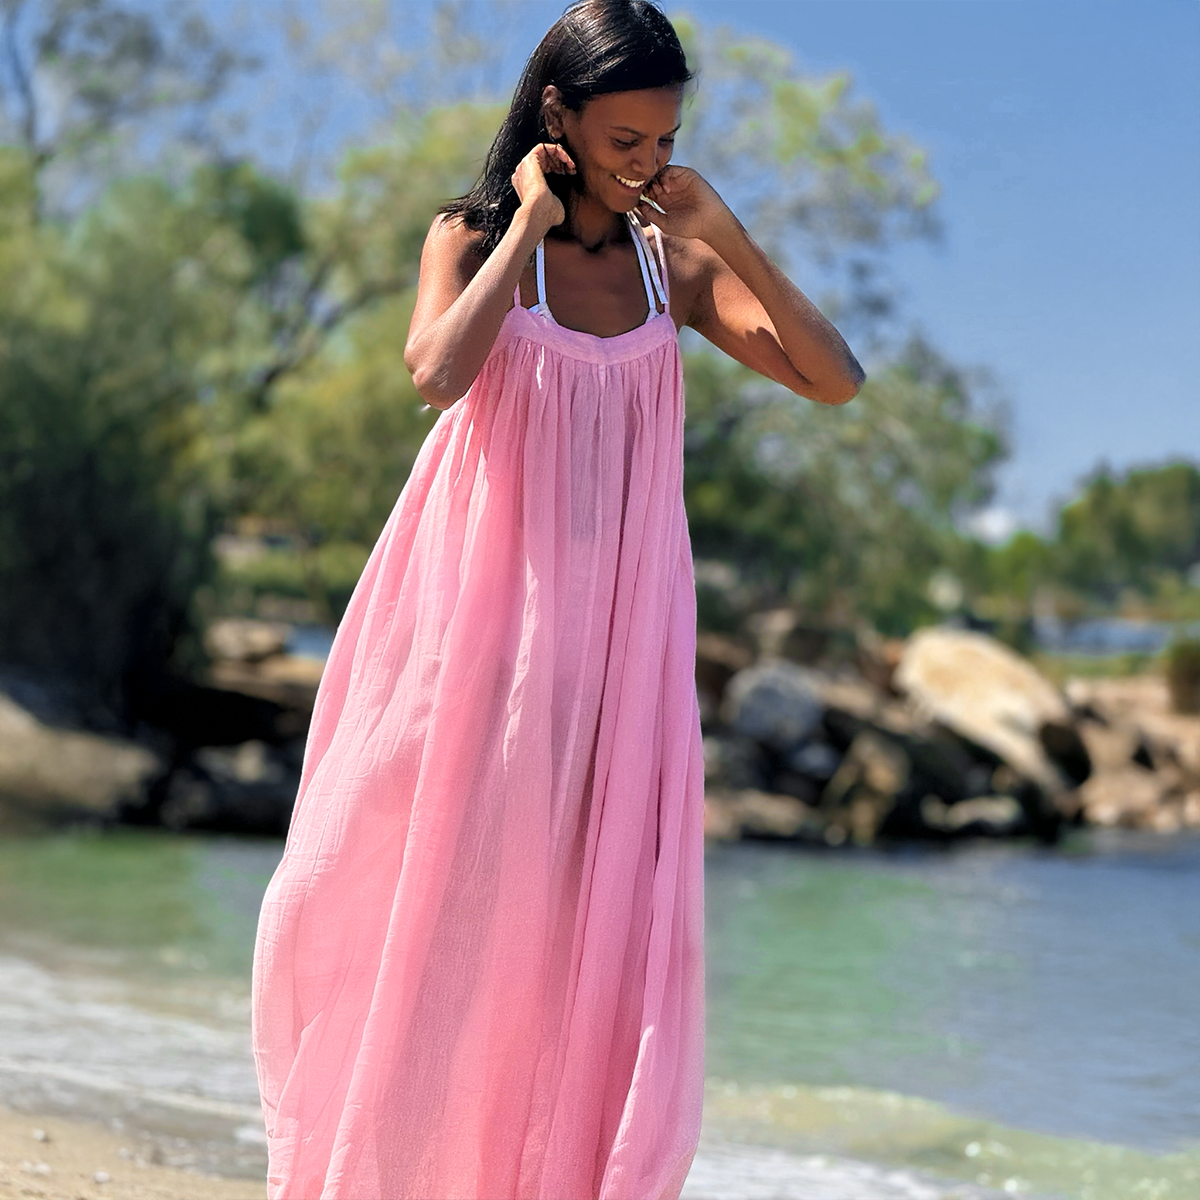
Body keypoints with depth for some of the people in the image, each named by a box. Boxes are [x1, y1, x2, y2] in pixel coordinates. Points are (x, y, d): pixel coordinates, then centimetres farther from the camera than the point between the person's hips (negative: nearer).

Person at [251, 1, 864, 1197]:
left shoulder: (675, 259, 7)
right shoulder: (474, 237, -1)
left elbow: (835, 381, -2)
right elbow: (438, 372, -21)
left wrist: (728, 235, -8)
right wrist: (531, 223, -14)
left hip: (618, 620, 3)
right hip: (482, 608, -2)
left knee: (599, 911, 1)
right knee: (437, 894, 1)